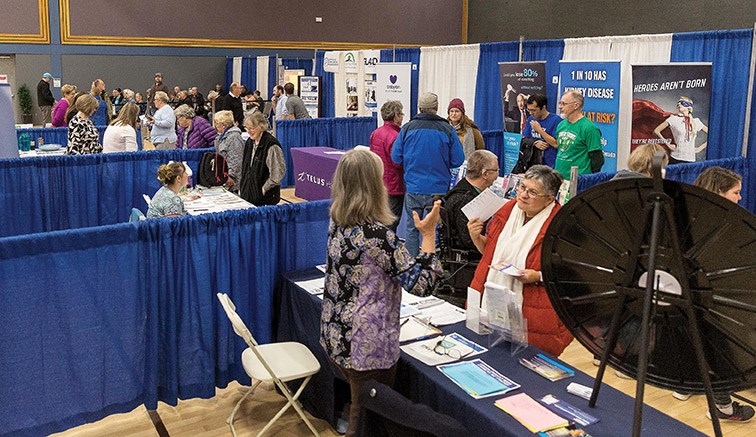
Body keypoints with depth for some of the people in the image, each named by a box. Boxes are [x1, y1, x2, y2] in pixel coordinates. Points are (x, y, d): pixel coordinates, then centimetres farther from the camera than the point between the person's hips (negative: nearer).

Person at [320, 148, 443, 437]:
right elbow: (423, 284, -23)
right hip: (367, 347, -8)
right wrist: (429, 234, -13)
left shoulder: (337, 222, -1)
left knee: (358, 408, 27)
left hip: (335, 335, 8)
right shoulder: (375, 234, -25)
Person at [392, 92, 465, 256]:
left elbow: (396, 157, 1)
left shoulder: (407, 128, -4)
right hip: (439, 189, -1)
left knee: (412, 227, 14)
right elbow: (458, 160, -4)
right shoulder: (447, 129, -6)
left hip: (413, 188, 1)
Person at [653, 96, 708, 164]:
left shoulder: (696, 121, 8)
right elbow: (656, 131, -4)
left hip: (690, 159, 2)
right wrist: (668, 144, -5)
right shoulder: (673, 119, 1)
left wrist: (700, 148, 6)